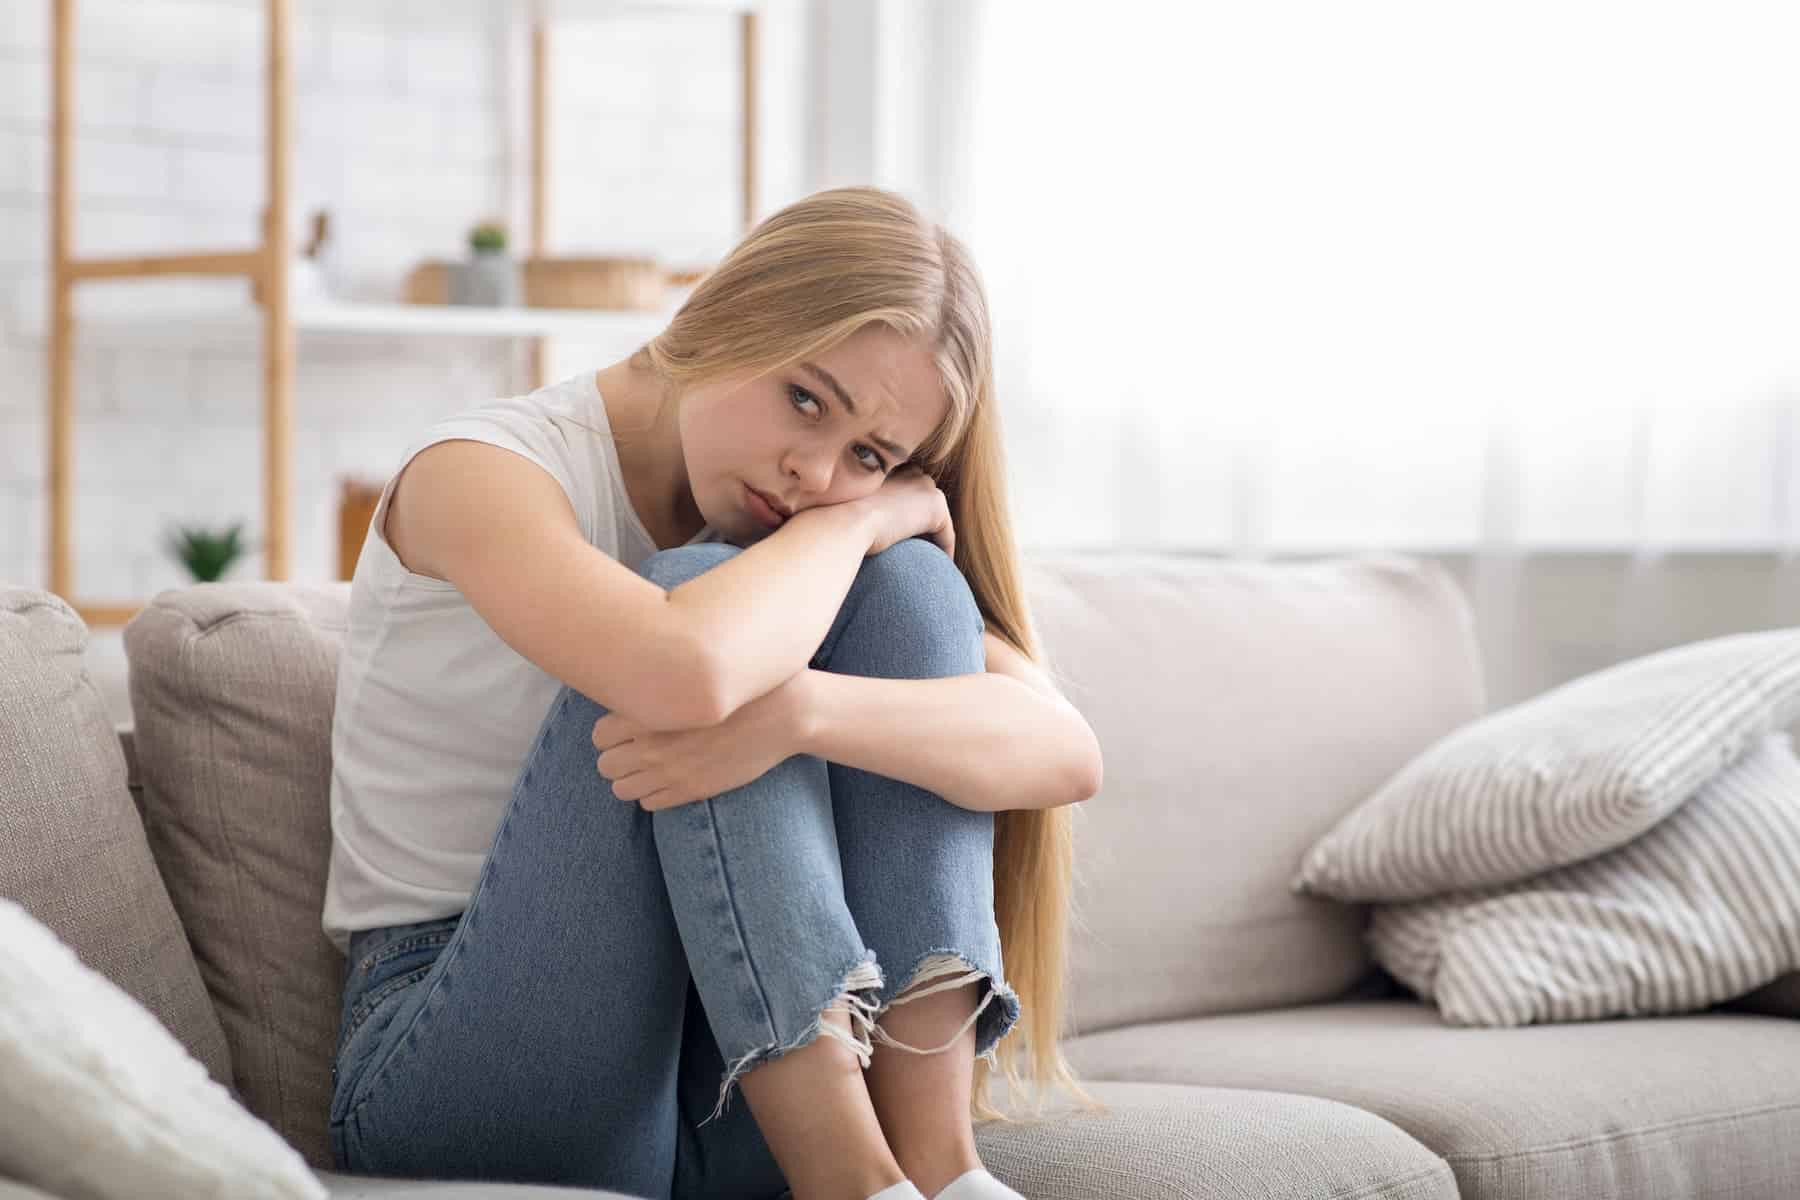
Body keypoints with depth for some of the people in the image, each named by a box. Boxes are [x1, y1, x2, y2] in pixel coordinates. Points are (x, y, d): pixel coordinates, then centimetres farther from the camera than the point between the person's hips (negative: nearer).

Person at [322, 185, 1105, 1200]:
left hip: (732, 1094, 5)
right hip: (453, 1074, -5)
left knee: (907, 585, -11)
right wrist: (859, 522, -15)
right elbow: (685, 669, -35)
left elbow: (1069, 752, -13)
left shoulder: (792, 542, 5)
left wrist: (798, 710, -32)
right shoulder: (483, 472, -11)